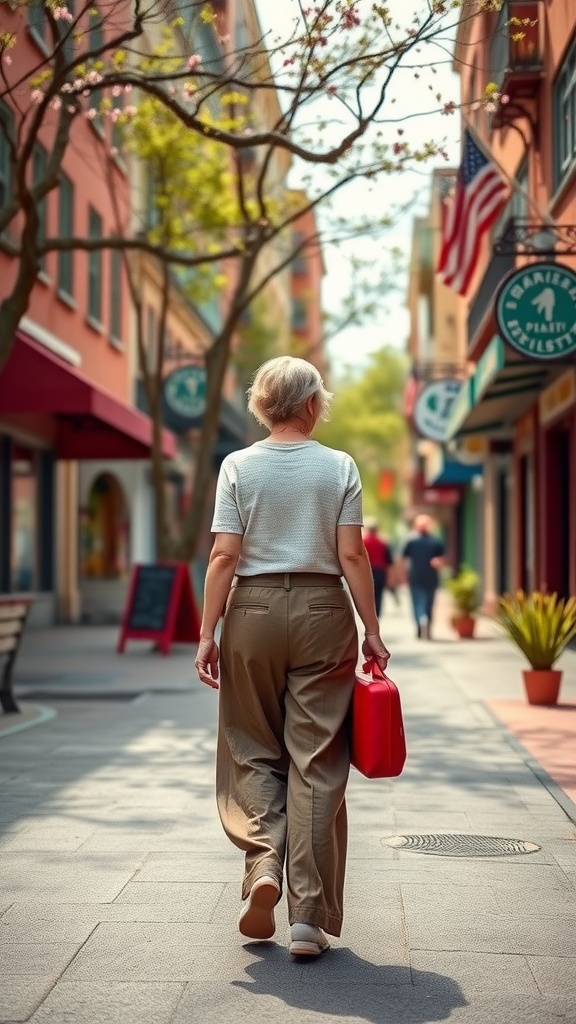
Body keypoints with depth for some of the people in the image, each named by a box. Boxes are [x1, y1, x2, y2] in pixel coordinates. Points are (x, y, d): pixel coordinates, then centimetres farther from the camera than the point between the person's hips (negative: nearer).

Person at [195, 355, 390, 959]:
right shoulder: (339, 467, 1)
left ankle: (264, 864, -4)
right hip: (323, 614, 0)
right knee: (317, 761, 3)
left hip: (254, 612, 0)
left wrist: (206, 632, -2)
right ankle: (310, 918, 5)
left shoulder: (238, 466, 1)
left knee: (254, 750, 16)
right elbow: (351, 557, -4)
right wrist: (372, 631, 2)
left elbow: (224, 555, -5)